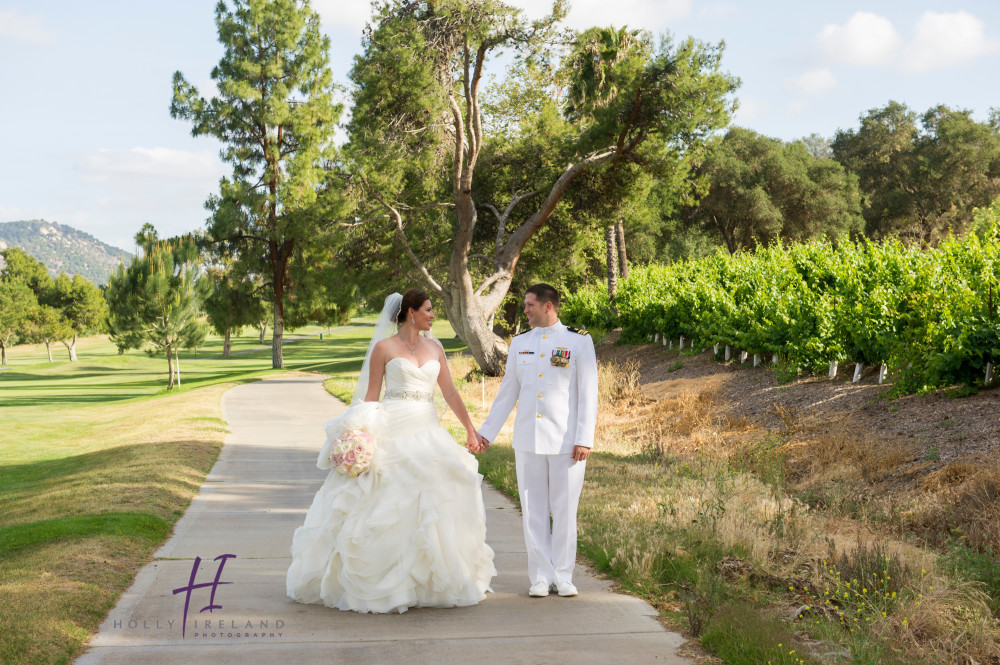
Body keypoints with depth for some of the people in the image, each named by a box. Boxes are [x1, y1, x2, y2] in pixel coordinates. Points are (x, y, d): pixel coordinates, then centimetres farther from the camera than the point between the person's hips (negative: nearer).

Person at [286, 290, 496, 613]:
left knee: (432, 504, 3)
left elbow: (450, 392, 10)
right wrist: (362, 434, -10)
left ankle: (429, 580, 14)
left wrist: (471, 430, 7)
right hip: (393, 433, -5)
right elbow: (370, 395, -1)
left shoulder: (434, 348, 11)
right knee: (386, 510, -3)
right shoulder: (384, 348, -1)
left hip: (428, 432, 5)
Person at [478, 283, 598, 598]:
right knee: (533, 512, 4)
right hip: (528, 439, 3)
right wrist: (486, 431, 15)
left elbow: (588, 394, -2)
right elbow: (507, 391, 16)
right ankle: (540, 577, 12)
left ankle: (563, 577, 13)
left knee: (564, 511, 2)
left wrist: (584, 439, -9)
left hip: (566, 440, -3)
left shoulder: (579, 342, 0)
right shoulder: (520, 343, 11)